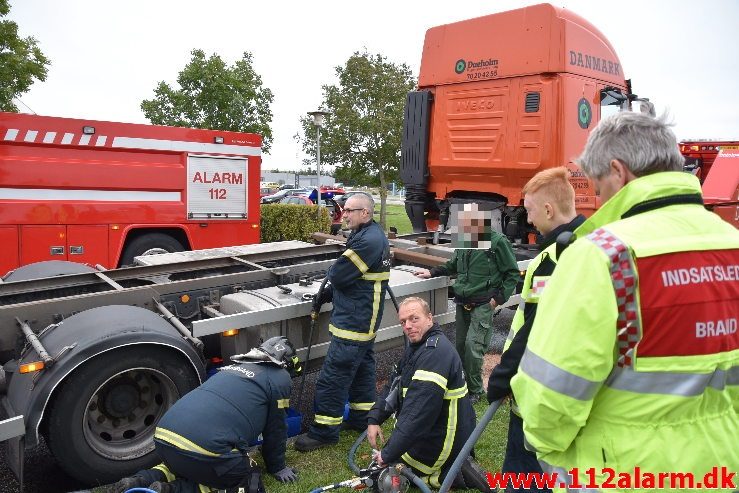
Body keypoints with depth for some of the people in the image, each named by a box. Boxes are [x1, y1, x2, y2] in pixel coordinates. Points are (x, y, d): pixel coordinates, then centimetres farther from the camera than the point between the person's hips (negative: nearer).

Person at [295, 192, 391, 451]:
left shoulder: (368, 240, -22)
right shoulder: (373, 235, 12)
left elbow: (338, 276, -22)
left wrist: (333, 270, 2)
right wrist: (325, 296, 9)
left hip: (354, 322, -11)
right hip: (364, 320, 11)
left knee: (332, 377, -4)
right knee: (362, 367, 20)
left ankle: (324, 432, 5)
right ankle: (361, 418, 33)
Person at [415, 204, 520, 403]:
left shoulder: (497, 241, -10)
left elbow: (513, 274, -4)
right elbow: (453, 266, 26)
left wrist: (499, 297, -9)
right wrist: (432, 272, 17)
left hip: (483, 304, -6)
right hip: (462, 302, 6)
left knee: (473, 346, -11)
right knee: (461, 345, 9)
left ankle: (475, 390, 7)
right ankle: (465, 383, 25)